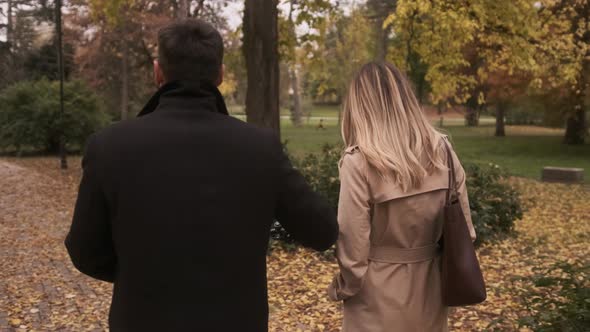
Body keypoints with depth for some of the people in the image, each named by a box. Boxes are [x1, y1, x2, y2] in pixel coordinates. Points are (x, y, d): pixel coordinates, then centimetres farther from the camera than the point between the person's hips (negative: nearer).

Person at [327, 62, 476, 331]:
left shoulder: (359, 161, -20)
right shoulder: (442, 150, -5)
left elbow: (354, 248, -18)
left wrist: (342, 289, 0)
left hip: (379, 300, -4)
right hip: (430, 292, 5)